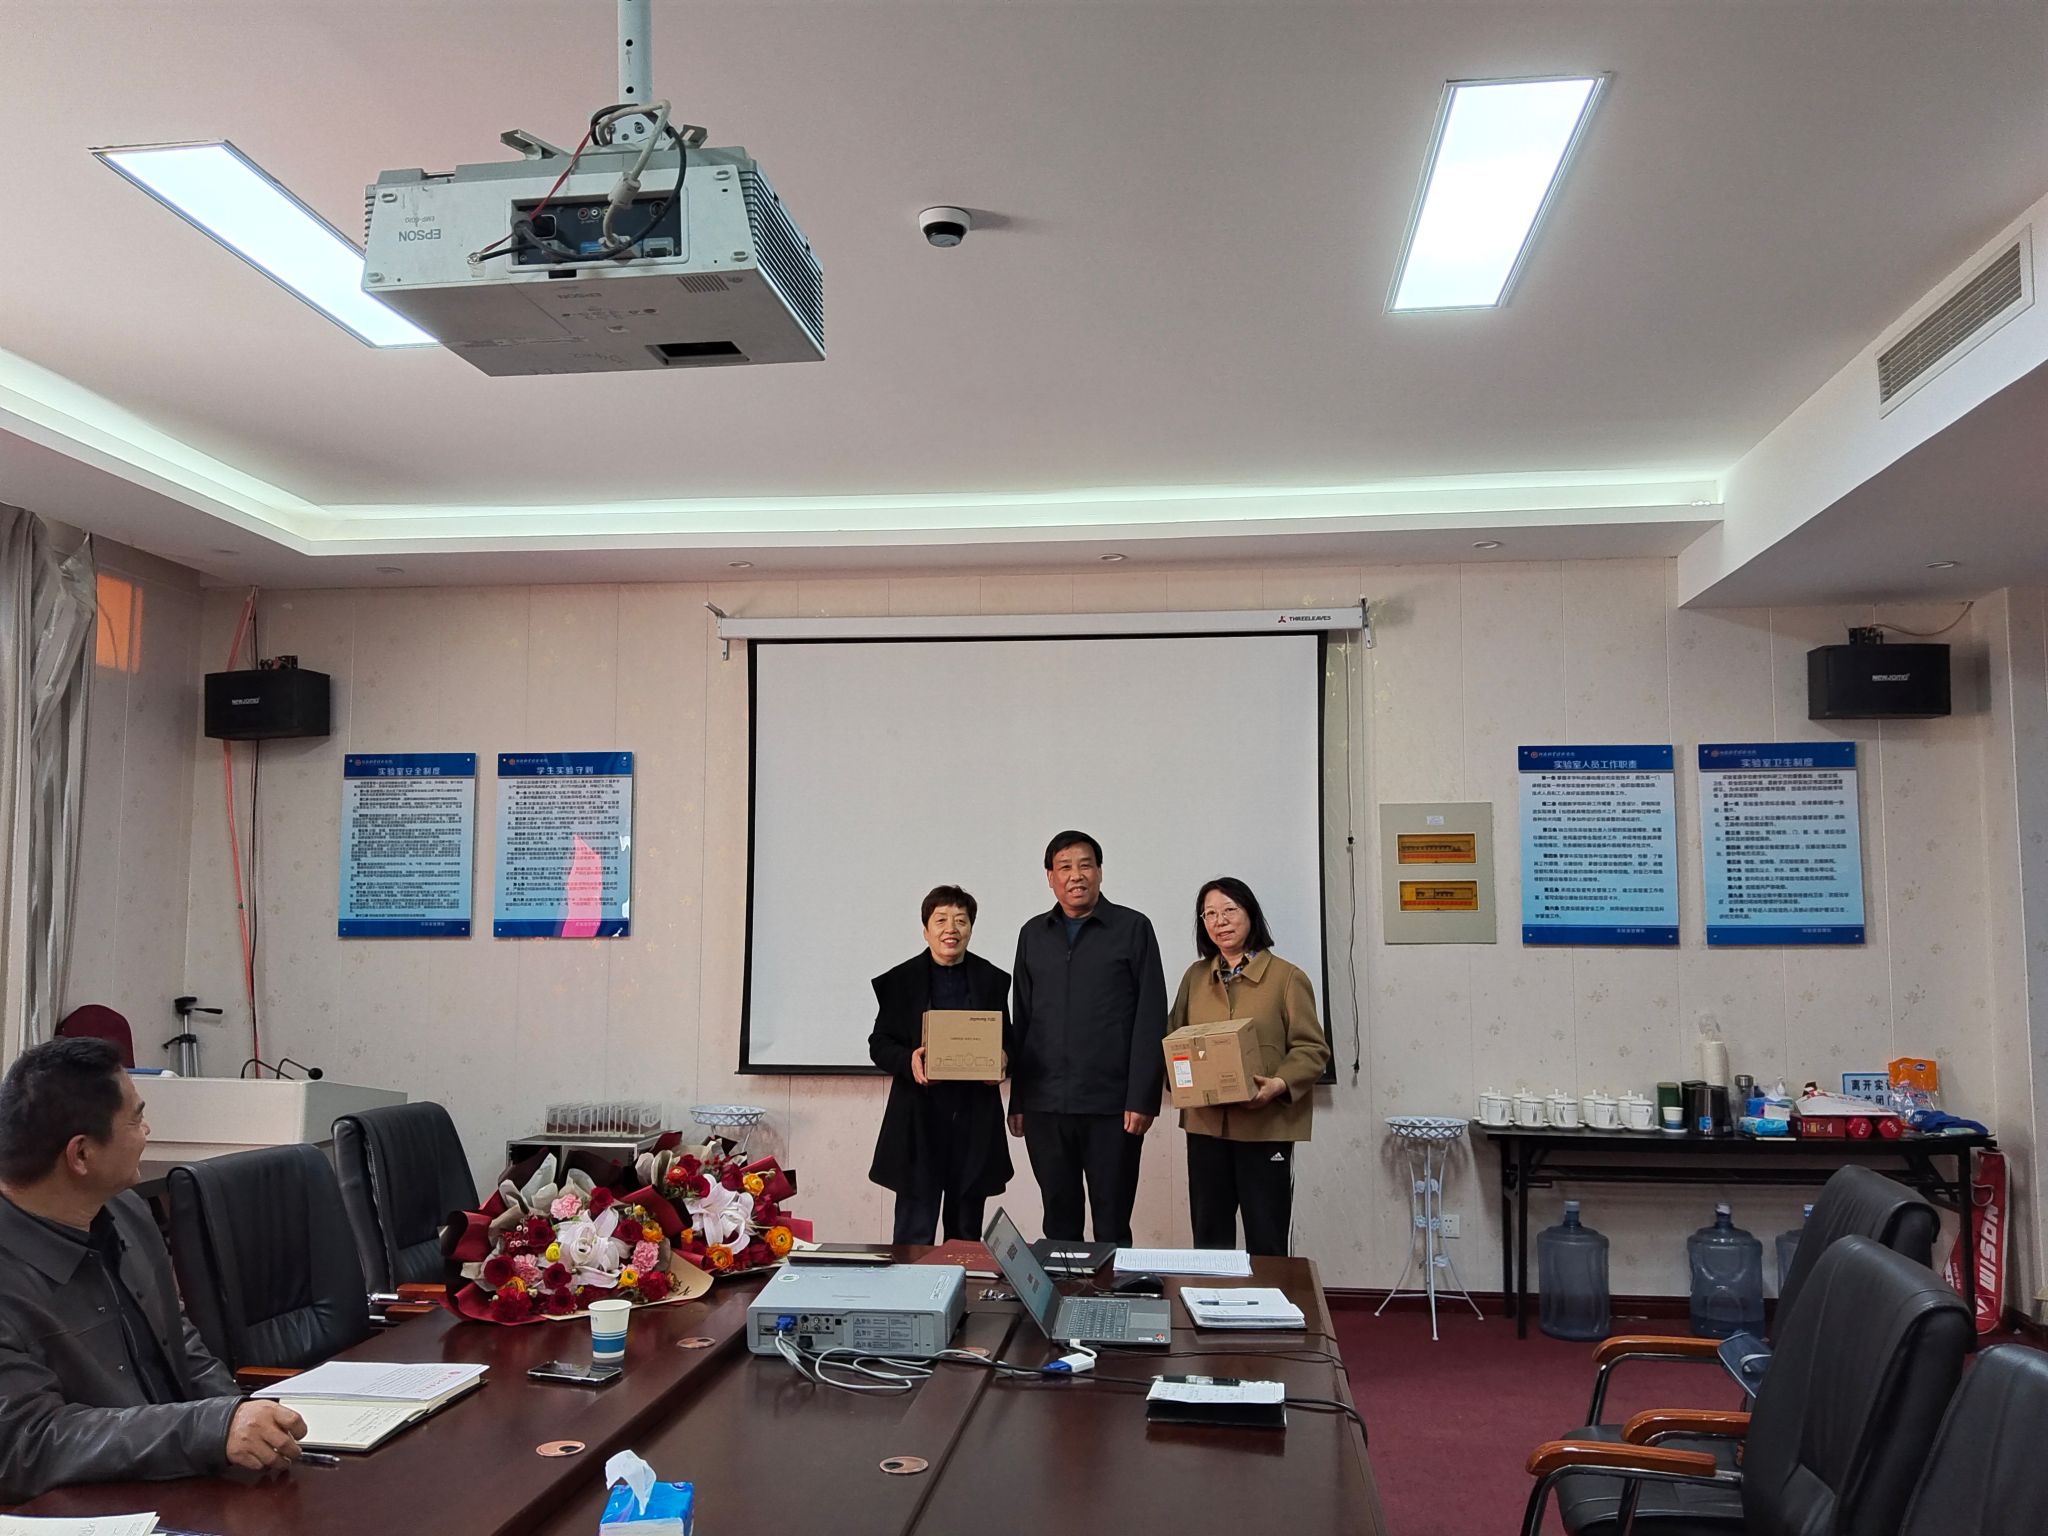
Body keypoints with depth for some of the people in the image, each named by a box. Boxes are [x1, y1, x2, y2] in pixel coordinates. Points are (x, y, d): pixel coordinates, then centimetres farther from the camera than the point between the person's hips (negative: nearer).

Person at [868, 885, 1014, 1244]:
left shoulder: (993, 980, 8)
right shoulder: (899, 982, 2)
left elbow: (1007, 1040, 14)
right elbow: (879, 1044, 4)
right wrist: (908, 1061, -16)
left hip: (976, 1118, 2)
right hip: (919, 1119, -2)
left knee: (966, 1233, 12)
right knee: (914, 1235, -3)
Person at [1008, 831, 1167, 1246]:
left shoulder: (1133, 928, 1)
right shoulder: (1033, 935, 13)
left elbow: (1151, 1019, -3)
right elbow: (1021, 1021, 14)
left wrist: (1143, 1098, -10)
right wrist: (1016, 1101, 9)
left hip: (1112, 1105, -3)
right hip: (1044, 1106, 4)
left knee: (1112, 1227, 3)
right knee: (1058, 1223, 11)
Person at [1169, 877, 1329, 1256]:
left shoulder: (1287, 977, -3)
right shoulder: (1195, 976, 11)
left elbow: (1313, 1049, -5)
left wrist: (1281, 1084, -23)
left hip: (1265, 1125, -4)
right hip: (1206, 1123, 4)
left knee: (1266, 1242, 2)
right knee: (1208, 1237, 11)